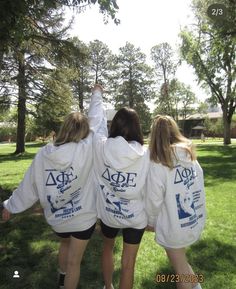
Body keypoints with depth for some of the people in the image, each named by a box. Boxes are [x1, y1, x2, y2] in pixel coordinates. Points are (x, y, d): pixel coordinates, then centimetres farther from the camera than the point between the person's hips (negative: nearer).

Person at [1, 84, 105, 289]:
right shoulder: (86, 150, -23)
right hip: (83, 218, -4)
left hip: (56, 218, 4)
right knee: (74, 261, 14)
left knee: (65, 243, 34)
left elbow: (28, 186, -6)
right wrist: (97, 94, 7)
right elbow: (96, 120, -9)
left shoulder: (43, 154, -15)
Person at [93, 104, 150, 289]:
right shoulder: (146, 155, -20)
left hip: (108, 213, 2)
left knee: (108, 248, 31)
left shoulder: (101, 147, -18)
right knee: (128, 263, 16)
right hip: (136, 217, -2)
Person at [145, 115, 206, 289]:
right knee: (181, 261, 29)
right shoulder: (191, 157, -4)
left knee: (181, 270, 18)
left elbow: (154, 200, -16)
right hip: (197, 220, 6)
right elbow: (199, 187, 1)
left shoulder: (158, 164, -21)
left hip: (174, 226, -6)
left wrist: (151, 221, 2)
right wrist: (193, 211, 13)